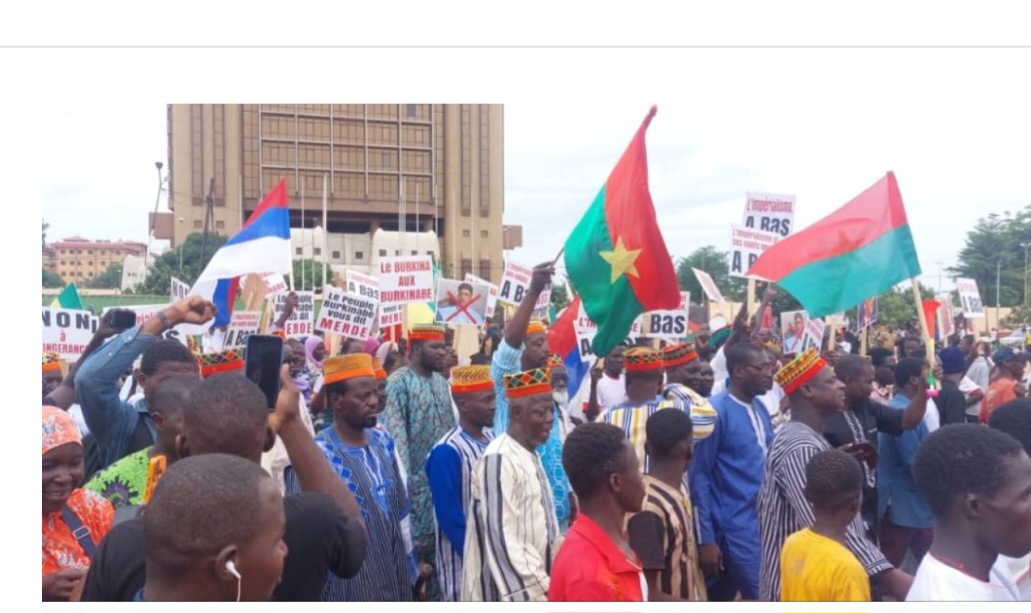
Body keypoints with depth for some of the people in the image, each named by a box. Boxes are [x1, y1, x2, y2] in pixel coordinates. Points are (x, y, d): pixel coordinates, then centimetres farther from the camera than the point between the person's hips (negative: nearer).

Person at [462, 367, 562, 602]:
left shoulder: (529, 456, 10)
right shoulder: (499, 460, -18)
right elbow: (501, 540, -22)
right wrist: (543, 589, -19)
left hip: (534, 588, 9)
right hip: (509, 594, -9)